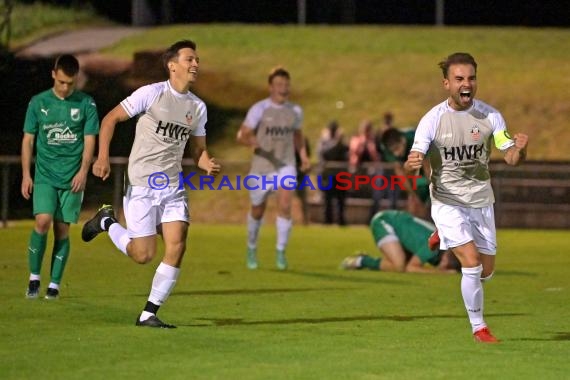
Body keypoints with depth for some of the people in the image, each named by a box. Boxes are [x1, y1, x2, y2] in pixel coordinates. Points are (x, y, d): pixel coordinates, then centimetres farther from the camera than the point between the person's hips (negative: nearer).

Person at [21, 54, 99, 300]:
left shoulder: (86, 104, 2)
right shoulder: (38, 103, 4)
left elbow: (89, 140, 2)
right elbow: (28, 140, 8)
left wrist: (83, 172, -11)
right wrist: (26, 175, 3)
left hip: (72, 178, 0)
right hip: (44, 175, 0)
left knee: (62, 229, 0)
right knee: (43, 221, -17)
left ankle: (54, 284, 9)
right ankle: (34, 277, -2)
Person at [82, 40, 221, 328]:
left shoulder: (198, 107, 8)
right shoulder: (152, 94, -9)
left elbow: (198, 149, 16)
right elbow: (110, 118, -3)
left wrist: (207, 165, -8)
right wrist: (103, 157, -14)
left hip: (173, 188, 5)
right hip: (141, 185, -5)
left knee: (177, 248, -10)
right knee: (144, 255, -5)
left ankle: (149, 314, 1)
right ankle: (107, 222, 24)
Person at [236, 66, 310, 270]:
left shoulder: (295, 110, 5)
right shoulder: (259, 109, -7)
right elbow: (241, 135, -10)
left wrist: (303, 155, 8)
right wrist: (252, 142, -32)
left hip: (285, 166, 1)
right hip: (261, 167, -1)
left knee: (285, 206, -19)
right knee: (257, 211, 11)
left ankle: (281, 251, -9)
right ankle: (252, 248, 36)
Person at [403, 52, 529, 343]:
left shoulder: (489, 115, -7)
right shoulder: (433, 119, -15)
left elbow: (511, 158, -7)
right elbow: (413, 164, -18)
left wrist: (519, 149, -31)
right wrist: (411, 165, -43)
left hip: (481, 201, 4)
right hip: (447, 202, -4)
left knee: (486, 271, 11)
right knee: (472, 264, -18)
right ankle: (478, 328, 1)